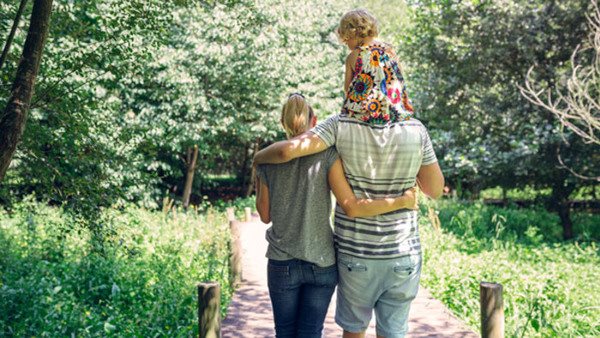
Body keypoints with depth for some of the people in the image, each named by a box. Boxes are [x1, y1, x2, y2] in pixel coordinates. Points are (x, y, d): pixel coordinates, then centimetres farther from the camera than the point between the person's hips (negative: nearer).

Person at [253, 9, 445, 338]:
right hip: (403, 256, 1)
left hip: (355, 255, -1)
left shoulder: (341, 126, -13)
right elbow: (435, 189, 1)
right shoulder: (415, 130, -9)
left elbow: (288, 149, -25)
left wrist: (258, 157, -5)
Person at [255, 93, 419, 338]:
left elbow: (265, 215, 5)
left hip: (282, 263, 1)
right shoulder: (327, 155, -10)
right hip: (322, 263, -1)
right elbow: (352, 208, -18)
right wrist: (403, 201, -9)